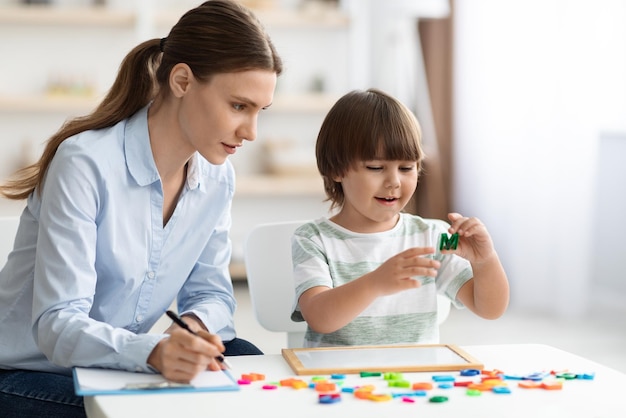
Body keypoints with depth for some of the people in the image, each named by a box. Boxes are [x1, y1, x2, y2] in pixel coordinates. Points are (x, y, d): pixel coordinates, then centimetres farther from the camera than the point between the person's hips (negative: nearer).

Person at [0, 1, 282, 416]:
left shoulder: (217, 177, -1)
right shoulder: (86, 164, -23)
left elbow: (211, 292, 6)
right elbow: (57, 325, -26)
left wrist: (195, 325, -19)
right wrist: (153, 352, -45)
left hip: (116, 368, 7)